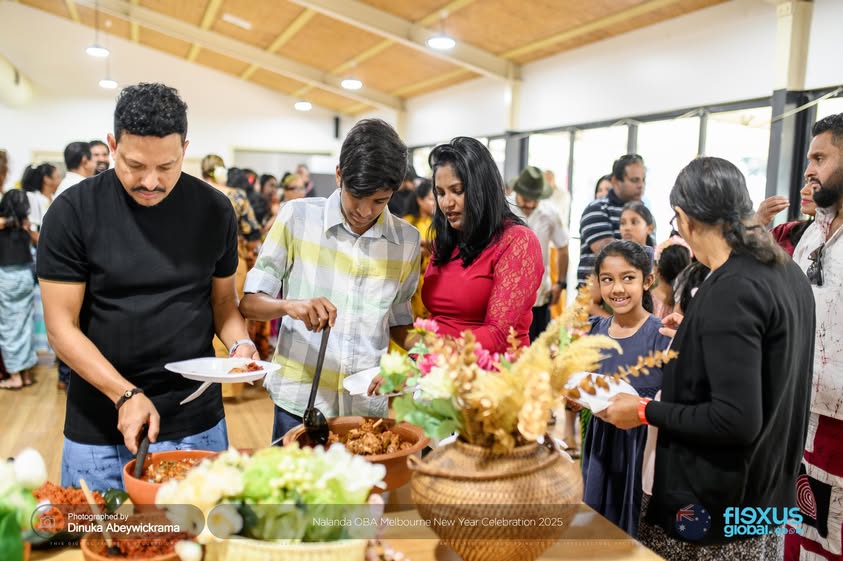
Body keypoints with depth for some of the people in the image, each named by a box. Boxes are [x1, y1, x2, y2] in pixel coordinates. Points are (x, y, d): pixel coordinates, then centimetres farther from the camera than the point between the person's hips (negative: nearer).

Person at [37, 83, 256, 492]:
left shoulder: (214, 210, -2)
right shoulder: (72, 213, -9)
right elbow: (61, 327, -8)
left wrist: (239, 344, -12)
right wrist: (125, 394, -18)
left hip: (196, 423, 2)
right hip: (97, 429, -1)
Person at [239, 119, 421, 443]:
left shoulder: (407, 240, 2)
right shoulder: (296, 217, -6)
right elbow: (249, 303, -4)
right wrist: (290, 305, -23)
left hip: (369, 408, 2)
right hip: (298, 405, -2)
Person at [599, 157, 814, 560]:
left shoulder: (730, 290, -25)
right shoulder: (789, 274, 3)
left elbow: (736, 420, -27)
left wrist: (645, 412, -17)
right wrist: (695, 337, 22)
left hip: (716, 507, -9)